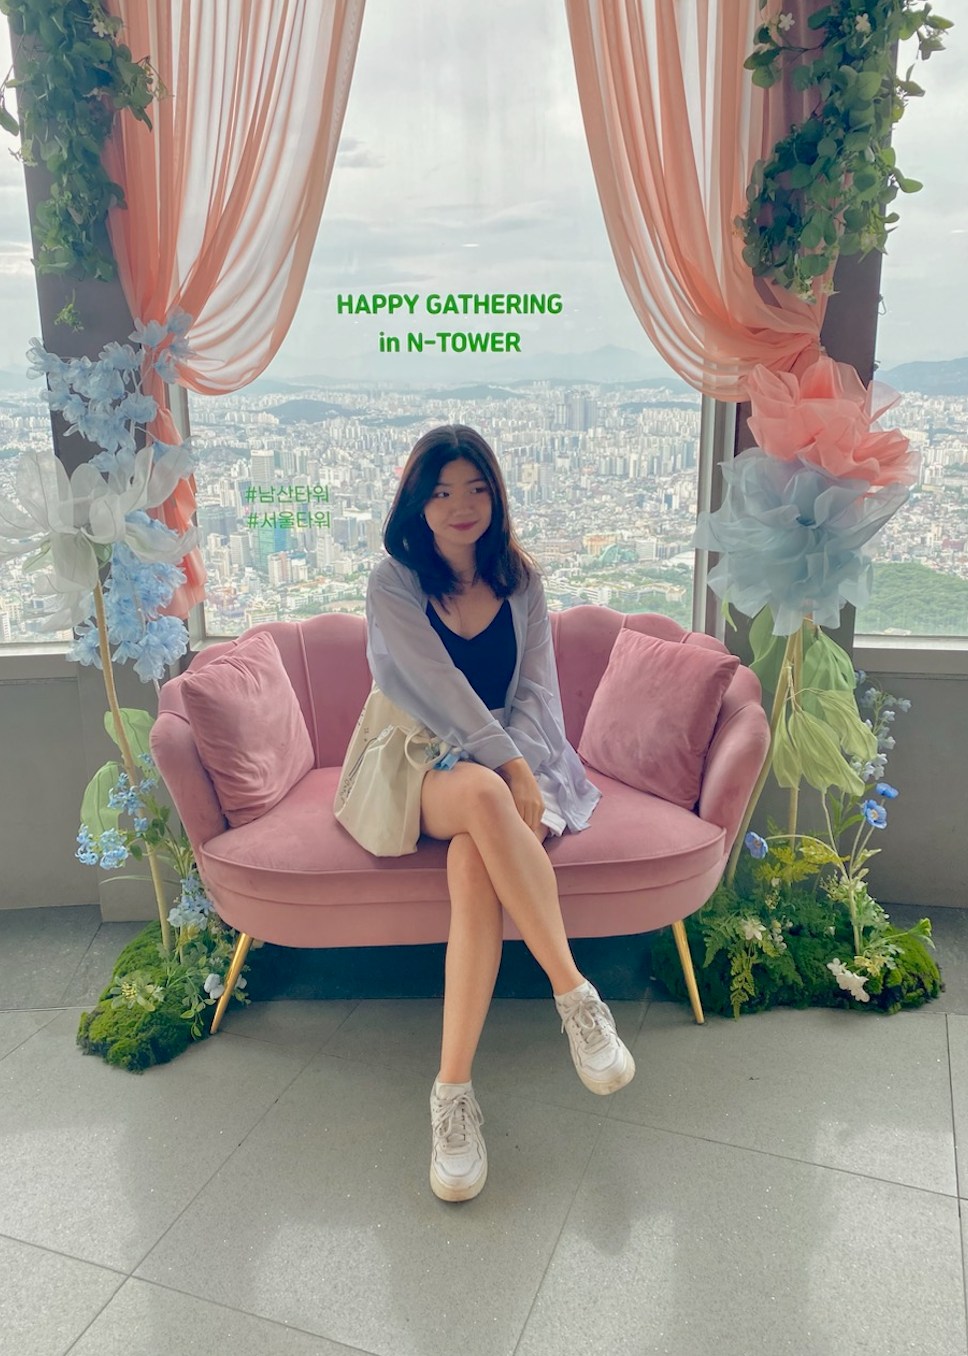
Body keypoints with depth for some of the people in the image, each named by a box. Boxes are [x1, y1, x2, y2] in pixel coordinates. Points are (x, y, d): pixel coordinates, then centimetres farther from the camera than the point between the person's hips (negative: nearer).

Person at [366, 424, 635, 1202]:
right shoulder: (394, 583, -1)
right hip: (425, 770, -2)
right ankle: (574, 994, -33)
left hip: (514, 763, 2)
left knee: (473, 859, -33)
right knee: (481, 796, -39)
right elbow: (441, 687, -13)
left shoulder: (521, 581, 9)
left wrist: (519, 772, -16)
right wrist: (506, 770, -21)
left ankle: (454, 1090, -31)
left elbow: (537, 690, 2)